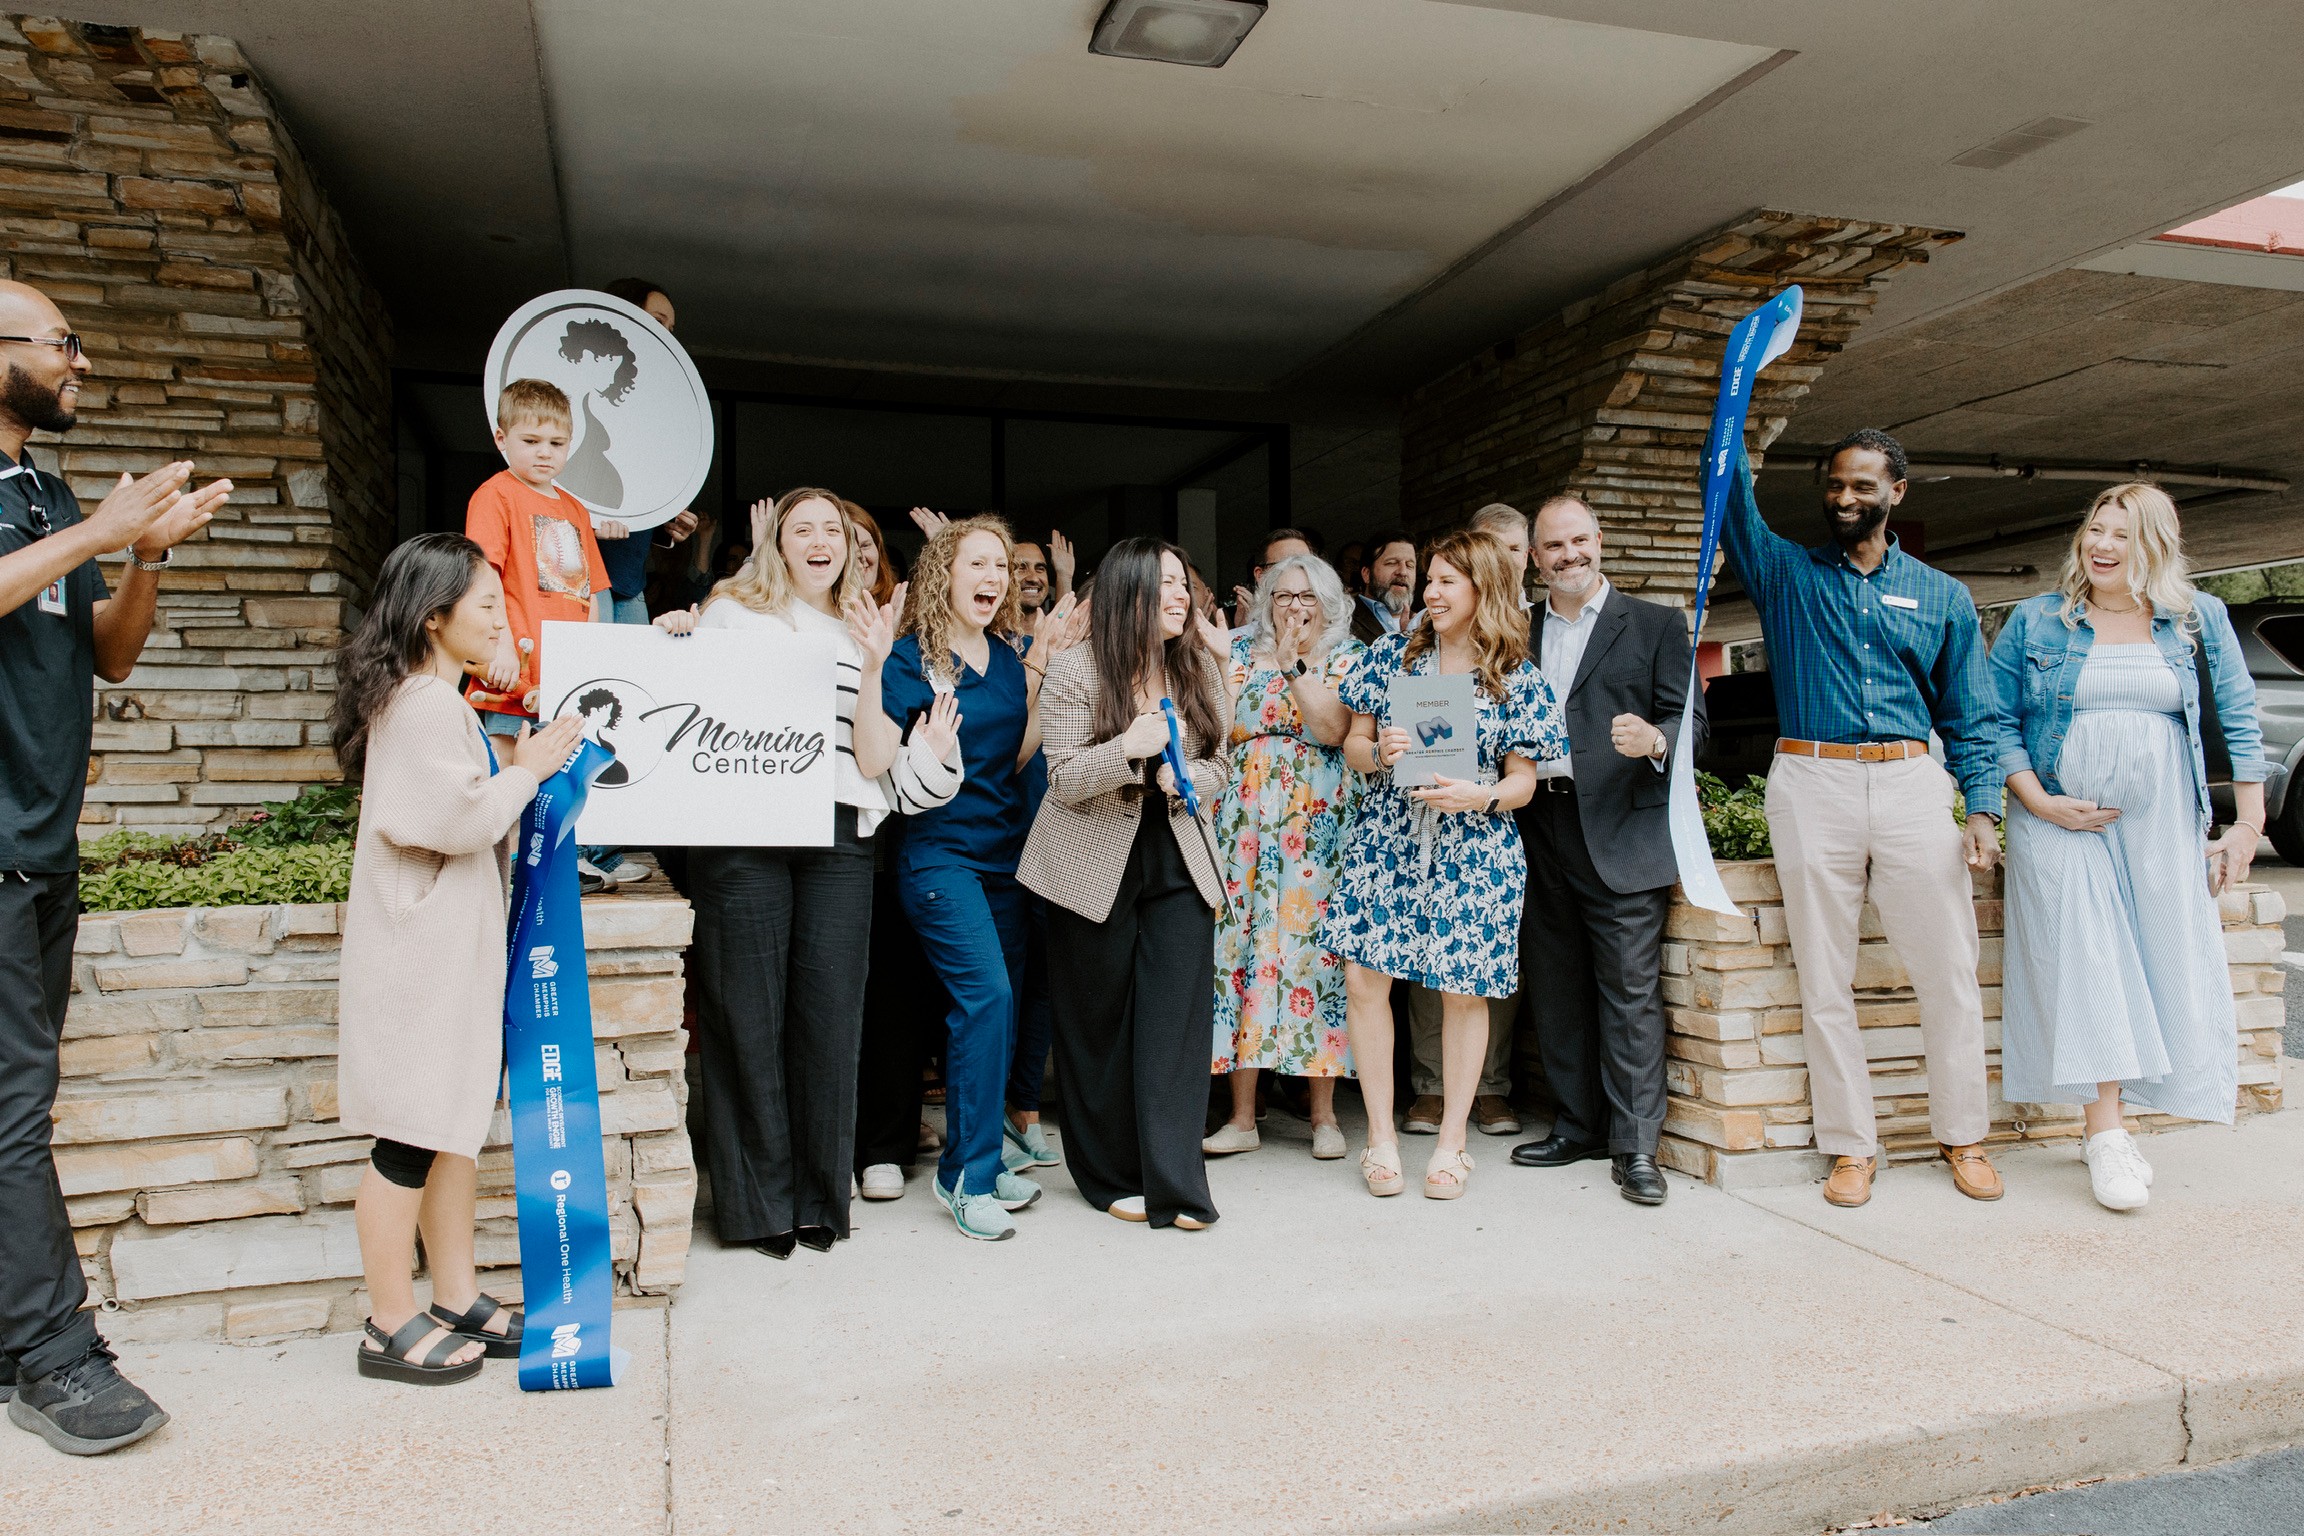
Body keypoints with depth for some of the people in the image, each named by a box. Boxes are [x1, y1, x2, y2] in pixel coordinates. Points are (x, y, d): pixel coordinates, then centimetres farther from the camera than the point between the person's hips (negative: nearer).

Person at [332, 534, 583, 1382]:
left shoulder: (435, 700, 17)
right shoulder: (425, 705, -16)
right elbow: (461, 818, -22)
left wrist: (516, 767, 9)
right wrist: (527, 769, -9)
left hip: (453, 944, 11)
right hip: (423, 952, -11)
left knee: (454, 1124, 15)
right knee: (413, 1136, -1)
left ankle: (457, 1301, 25)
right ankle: (391, 1326, 12)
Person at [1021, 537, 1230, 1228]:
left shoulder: (1198, 670, 5)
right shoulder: (1076, 671, -8)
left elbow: (1216, 769, 10)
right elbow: (1063, 781, -11)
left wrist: (1187, 779, -13)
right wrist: (1127, 749, -28)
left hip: (1179, 863, 3)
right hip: (1095, 866, -3)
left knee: (1178, 1017, -3)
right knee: (1099, 1023, 7)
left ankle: (1174, 1185, 4)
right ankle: (1111, 1176, 22)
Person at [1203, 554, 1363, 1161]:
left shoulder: (1347, 657, 7)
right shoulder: (1242, 651, 12)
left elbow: (1332, 730, -10)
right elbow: (1226, 725, -1)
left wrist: (1296, 662, -9)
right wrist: (1281, 656, -3)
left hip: (1318, 825, -1)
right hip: (1247, 820, 2)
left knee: (1313, 945, -3)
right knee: (1243, 944, -2)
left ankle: (1324, 1113, 9)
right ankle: (1242, 1116, 6)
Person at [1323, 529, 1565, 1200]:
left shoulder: (1517, 678, 1)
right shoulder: (1390, 654, 7)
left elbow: (1523, 780, 1)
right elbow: (1353, 743, 8)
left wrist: (1479, 798, -18)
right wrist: (1378, 753, -14)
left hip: (1474, 852, -1)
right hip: (1386, 839, 2)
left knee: (1463, 990, 4)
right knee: (1364, 977, -5)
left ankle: (1451, 1142, 21)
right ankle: (1381, 1138, 11)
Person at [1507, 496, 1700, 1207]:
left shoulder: (1656, 626, 6)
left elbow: (1688, 717, -1)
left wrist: (1656, 740, -22)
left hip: (1621, 833, -4)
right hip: (1540, 833, 4)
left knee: (1629, 990, -4)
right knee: (1555, 990, 10)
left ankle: (1635, 1144, 5)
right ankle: (1577, 1126, 23)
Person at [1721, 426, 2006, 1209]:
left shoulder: (1944, 597, 14)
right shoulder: (1785, 571, 12)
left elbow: (1971, 717, 12)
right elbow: (1732, 500, 0)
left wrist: (1983, 807, 0)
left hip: (1912, 784, 1)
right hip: (1813, 785, -1)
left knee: (1948, 971, 3)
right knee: (1824, 978, 3)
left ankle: (1961, 1136, 20)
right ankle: (1851, 1145, 13)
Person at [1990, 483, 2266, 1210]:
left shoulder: (2200, 620, 8)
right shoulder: (2035, 621, 4)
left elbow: (2239, 720, 7)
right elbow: (1997, 720, 2)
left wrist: (2248, 824, 2)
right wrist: (2036, 800, -10)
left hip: (2163, 826, 2)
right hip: (2062, 821, -2)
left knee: (2163, 964, 1)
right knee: (2085, 962, -8)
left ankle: (2104, 1121, 14)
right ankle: (2105, 1135, -4)